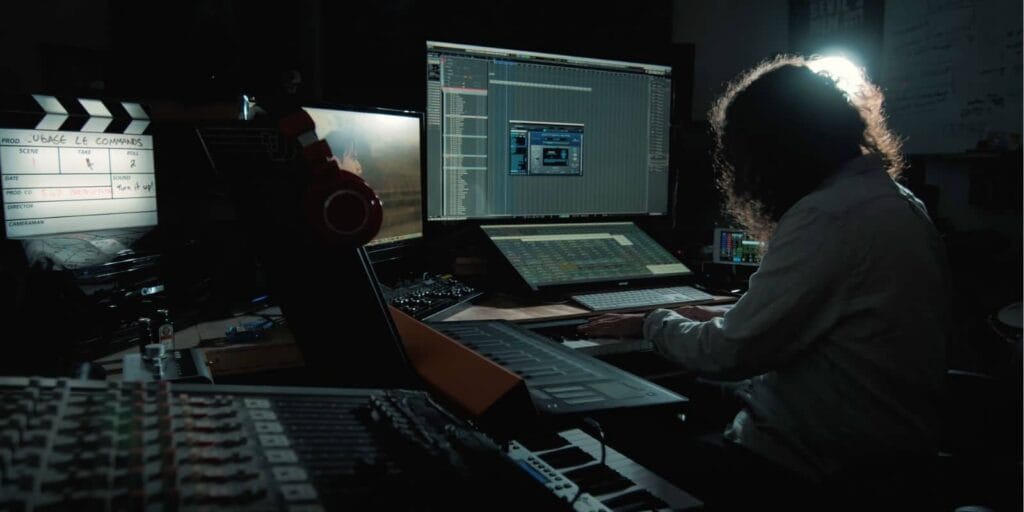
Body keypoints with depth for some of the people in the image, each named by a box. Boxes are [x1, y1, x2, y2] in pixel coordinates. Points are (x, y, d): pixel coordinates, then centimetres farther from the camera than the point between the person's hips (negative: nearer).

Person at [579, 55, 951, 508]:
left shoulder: (828, 215, -23)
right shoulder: (895, 200, 8)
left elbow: (730, 354, -20)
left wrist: (652, 323, -3)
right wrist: (722, 322, 16)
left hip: (831, 460, -9)